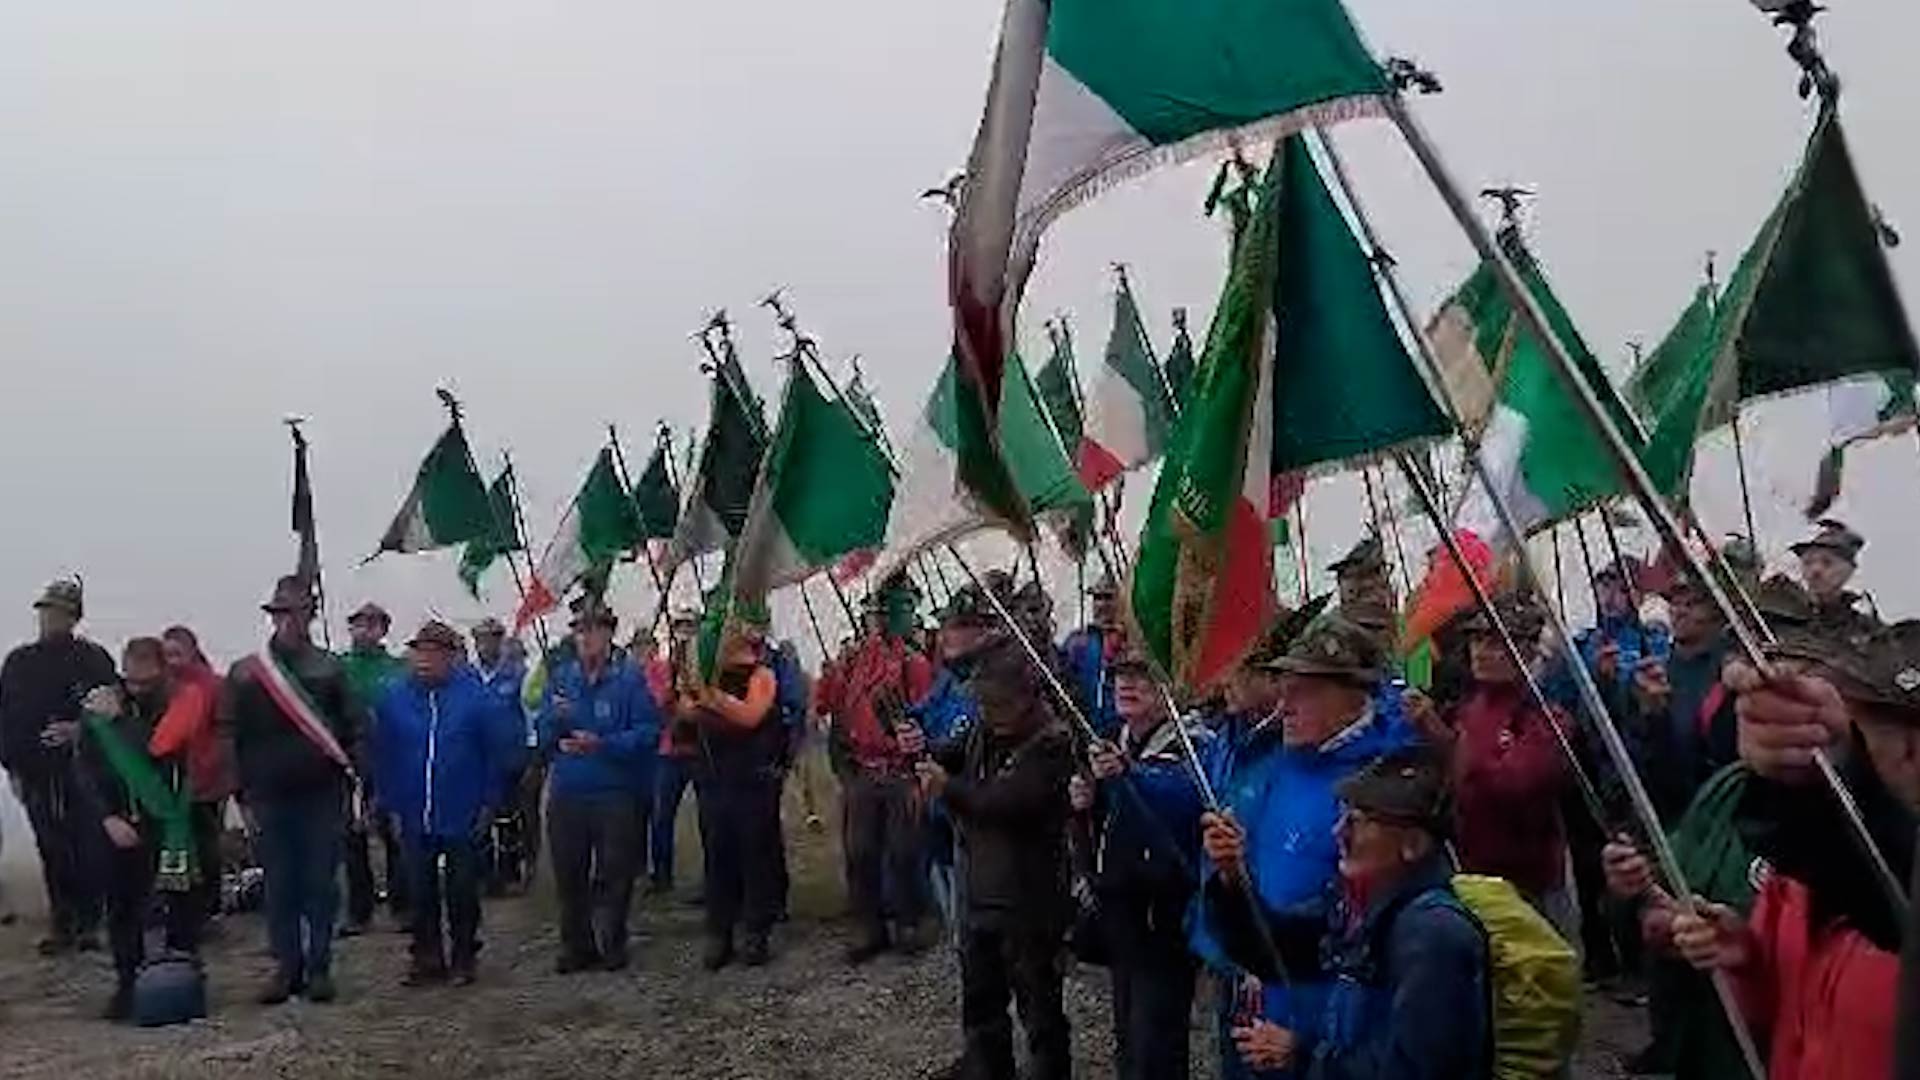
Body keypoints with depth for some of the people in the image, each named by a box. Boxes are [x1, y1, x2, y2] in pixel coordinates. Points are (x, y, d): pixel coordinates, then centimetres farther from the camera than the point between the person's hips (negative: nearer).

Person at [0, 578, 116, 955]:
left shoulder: (93, 659, 0)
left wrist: (79, 729, -18)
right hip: (37, 773, 3)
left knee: (88, 848, -2)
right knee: (52, 852, 6)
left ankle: (88, 922, 8)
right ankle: (61, 924, 15)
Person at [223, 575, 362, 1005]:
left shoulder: (329, 669, 3)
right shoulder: (245, 673, 5)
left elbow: (355, 726, 3)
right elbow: (230, 734, 5)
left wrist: (349, 773, -5)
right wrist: (243, 788, -1)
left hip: (322, 794, -1)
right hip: (271, 794, 1)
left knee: (321, 884, 4)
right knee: (279, 887, 7)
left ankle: (319, 967, 13)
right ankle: (287, 967, 16)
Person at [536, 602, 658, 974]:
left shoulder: (630, 678, -5)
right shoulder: (560, 677, 7)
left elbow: (647, 732, -11)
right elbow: (543, 736, 8)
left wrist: (603, 744, -21)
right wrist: (555, 719, -13)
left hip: (615, 792, -3)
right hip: (567, 790, 3)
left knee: (615, 871, 4)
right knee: (569, 873, 9)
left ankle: (613, 943, 20)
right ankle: (576, 946, 22)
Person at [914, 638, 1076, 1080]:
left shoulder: (1051, 746, -19)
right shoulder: (984, 734, 5)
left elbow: (1006, 801, -29)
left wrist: (948, 788, -26)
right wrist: (922, 753, -11)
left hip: (1029, 902, -8)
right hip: (981, 893, 8)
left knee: (1038, 1003, 6)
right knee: (980, 992, 25)